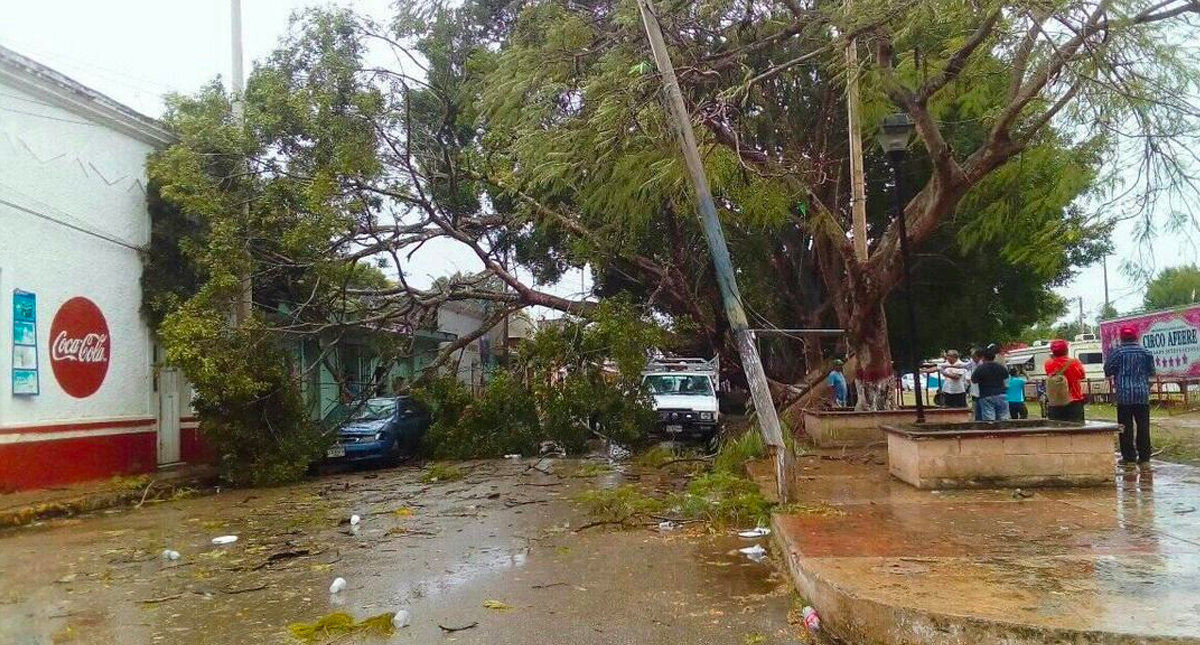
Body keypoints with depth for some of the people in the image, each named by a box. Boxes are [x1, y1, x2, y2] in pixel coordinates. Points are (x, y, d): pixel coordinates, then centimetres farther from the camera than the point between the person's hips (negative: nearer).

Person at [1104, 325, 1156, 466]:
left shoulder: (1117, 352, -6)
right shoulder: (1145, 352, 3)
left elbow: (1107, 371, -3)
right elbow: (1152, 372, 11)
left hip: (1124, 394, -2)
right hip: (1142, 394, 2)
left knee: (1126, 427, 2)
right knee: (1143, 426, 7)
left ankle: (1129, 457, 3)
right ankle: (1144, 457, 10)